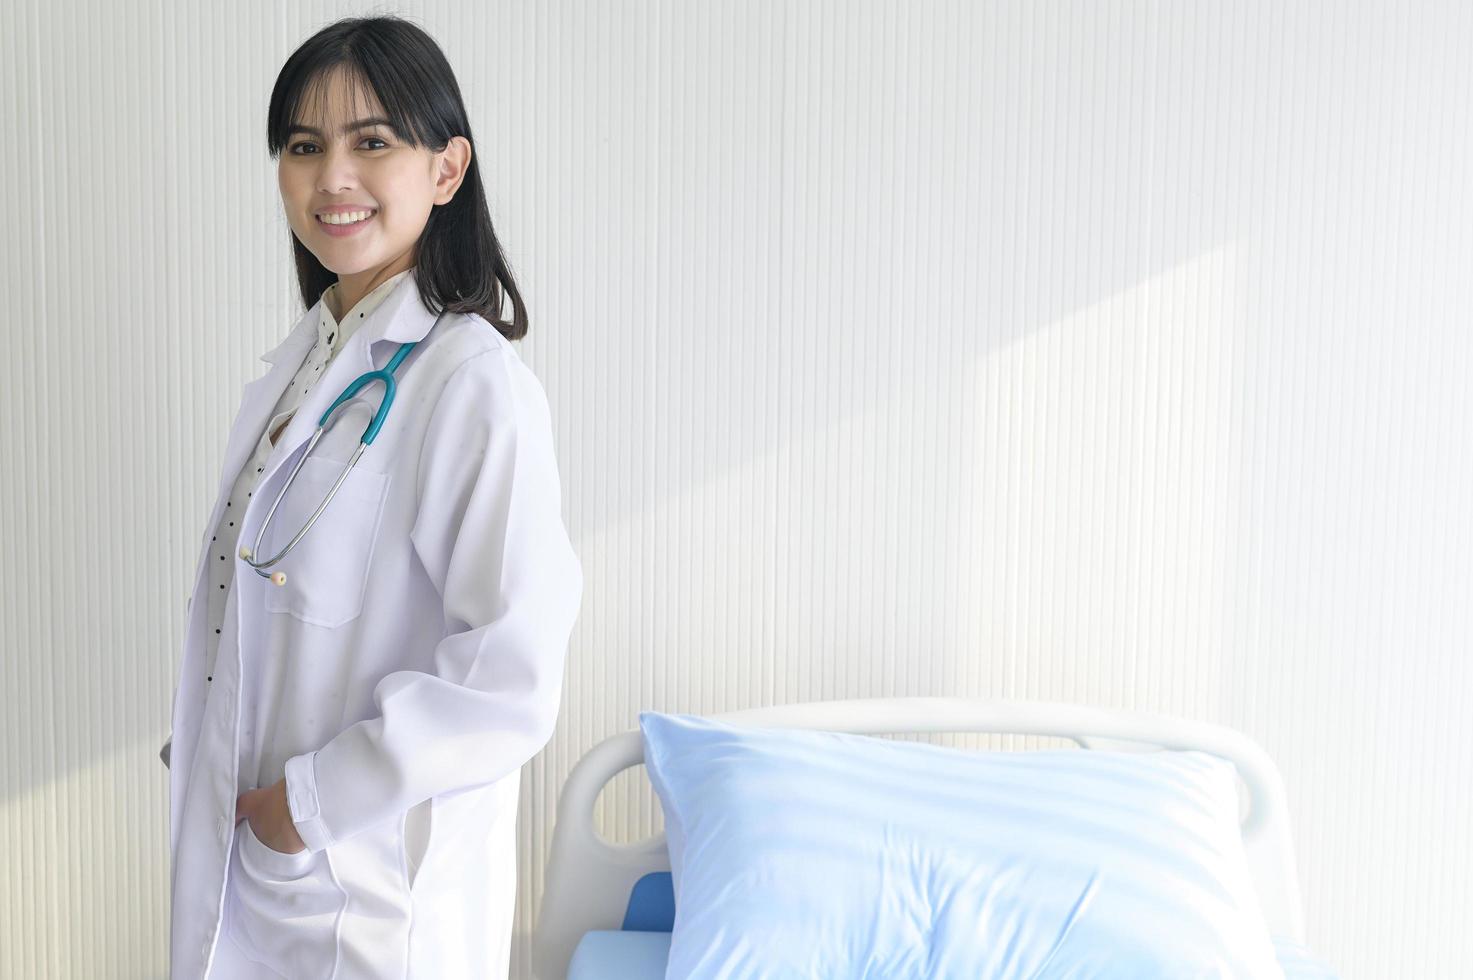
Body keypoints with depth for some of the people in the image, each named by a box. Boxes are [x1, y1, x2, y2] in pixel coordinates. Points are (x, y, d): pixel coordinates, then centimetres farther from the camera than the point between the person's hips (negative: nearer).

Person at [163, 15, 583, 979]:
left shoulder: (474, 383, -22)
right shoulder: (305, 357, 4)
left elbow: (510, 684, -25)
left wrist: (312, 800, -17)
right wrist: (204, 762, 10)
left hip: (378, 894, -7)